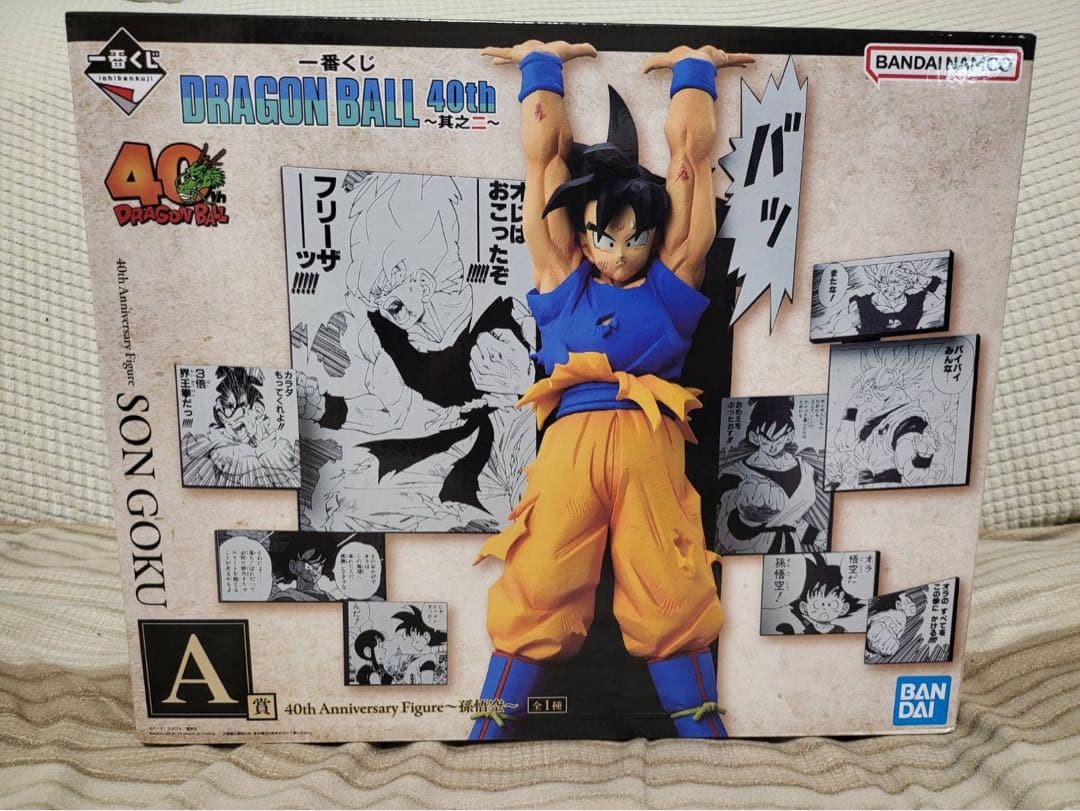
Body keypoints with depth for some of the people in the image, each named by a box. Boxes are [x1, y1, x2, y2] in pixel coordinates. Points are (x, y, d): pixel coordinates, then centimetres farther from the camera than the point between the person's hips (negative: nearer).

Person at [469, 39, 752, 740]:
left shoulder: (671, 276, 14)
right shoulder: (561, 275, 15)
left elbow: (692, 150, 20)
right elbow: (543, 152, 21)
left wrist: (694, 67, 33)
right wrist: (541, 63, 32)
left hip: (650, 446, 0)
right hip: (569, 444, 0)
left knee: (672, 599, 7)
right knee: (537, 593, 2)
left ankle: (702, 726, 26)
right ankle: (494, 727, 18)